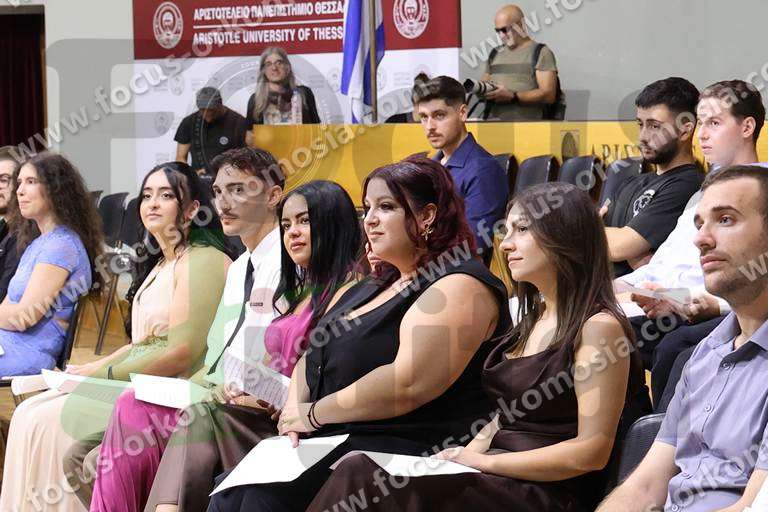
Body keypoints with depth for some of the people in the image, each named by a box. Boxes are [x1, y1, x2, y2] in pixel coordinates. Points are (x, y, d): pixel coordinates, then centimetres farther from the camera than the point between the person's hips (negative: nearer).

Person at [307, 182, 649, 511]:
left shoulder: (599, 326, -8)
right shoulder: (534, 320, 18)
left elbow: (591, 453, -14)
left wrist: (485, 462, -10)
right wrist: (465, 456, 2)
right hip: (500, 480, 8)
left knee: (360, 477, -24)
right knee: (360, 471, -17)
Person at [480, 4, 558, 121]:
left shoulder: (541, 52, 3)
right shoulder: (495, 54, 21)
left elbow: (549, 95, -7)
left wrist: (512, 96, -14)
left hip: (527, 121, -4)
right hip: (494, 124, 4)